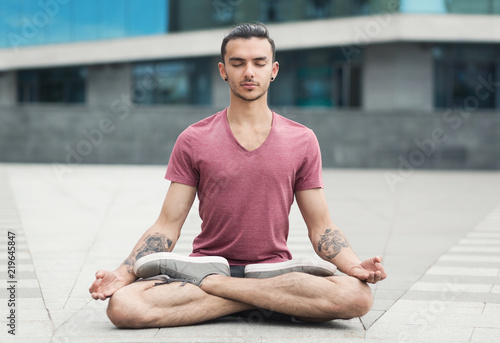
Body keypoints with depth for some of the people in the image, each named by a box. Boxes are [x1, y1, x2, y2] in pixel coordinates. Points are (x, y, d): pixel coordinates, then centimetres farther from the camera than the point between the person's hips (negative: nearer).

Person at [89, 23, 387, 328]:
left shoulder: (302, 141, 7)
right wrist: (122, 274, -13)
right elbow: (167, 226, 3)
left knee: (357, 296, -31)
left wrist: (356, 267, -12)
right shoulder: (193, 141, 5)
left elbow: (321, 227, 8)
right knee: (122, 306, -30)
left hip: (274, 267, 1)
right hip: (206, 263, 0)